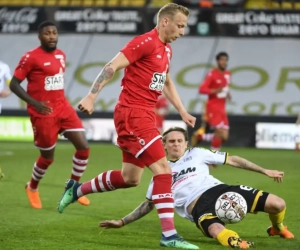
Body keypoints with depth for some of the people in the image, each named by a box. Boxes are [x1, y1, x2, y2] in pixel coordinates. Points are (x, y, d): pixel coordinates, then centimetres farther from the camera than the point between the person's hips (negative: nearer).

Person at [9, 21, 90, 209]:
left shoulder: (61, 55, 9)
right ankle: (32, 188, 32)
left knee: (84, 147, -4)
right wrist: (34, 103, -20)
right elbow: (14, 84, -11)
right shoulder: (31, 57, -12)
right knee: (48, 157, 3)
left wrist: (60, 102, 13)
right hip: (43, 113, -6)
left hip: (63, 108, 6)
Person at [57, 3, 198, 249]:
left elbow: (167, 83, 30)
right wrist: (92, 96, -25)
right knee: (163, 169, -15)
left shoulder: (166, 49, 15)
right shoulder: (145, 42, -14)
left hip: (145, 115, 10)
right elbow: (112, 67, -18)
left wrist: (182, 112, 26)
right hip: (132, 114, -10)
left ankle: (76, 190, 32)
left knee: (130, 178, 14)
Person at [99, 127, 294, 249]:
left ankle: (277, 228, 22)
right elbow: (149, 204, 29)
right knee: (216, 231, -40)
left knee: (277, 204, -10)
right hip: (199, 207, -1)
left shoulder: (197, 154, 19)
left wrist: (264, 171, 17)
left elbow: (232, 160, 20)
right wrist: (123, 222, 20)